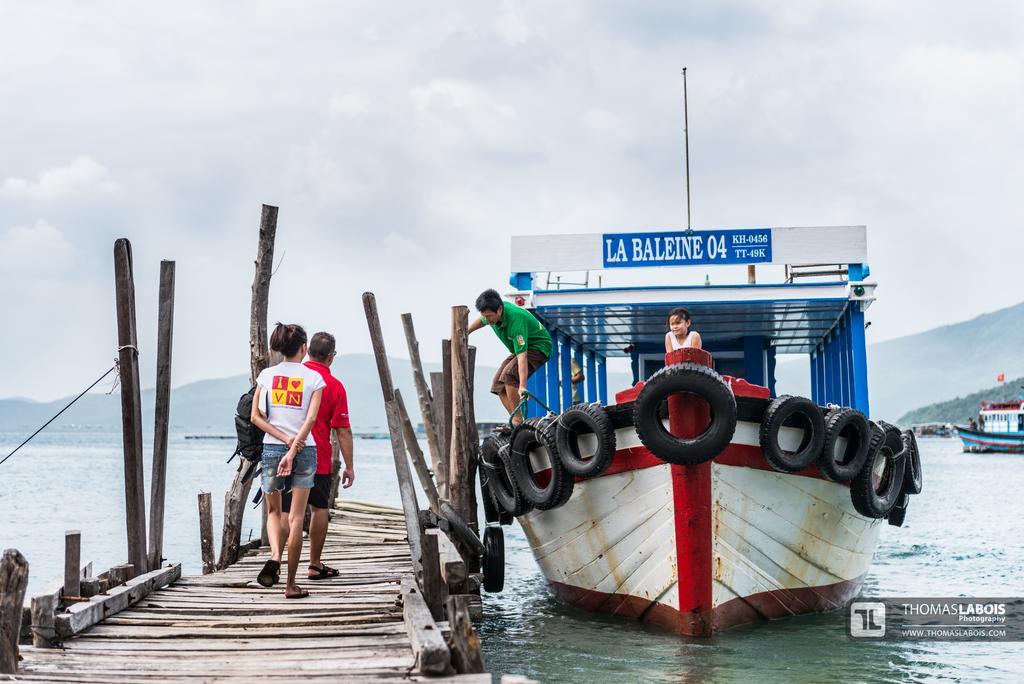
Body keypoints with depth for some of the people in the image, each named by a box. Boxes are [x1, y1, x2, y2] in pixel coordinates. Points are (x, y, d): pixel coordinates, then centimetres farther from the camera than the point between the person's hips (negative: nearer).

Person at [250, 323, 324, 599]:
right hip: (305, 450, -1)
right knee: (296, 518, 3)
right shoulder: (314, 378, -2)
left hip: (272, 448, 2)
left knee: (273, 511, 19)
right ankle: (291, 584, 4)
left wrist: (284, 438, -6)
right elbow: (311, 418, -13)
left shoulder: (267, 375, 4)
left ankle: (274, 556, -9)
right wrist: (292, 452, -16)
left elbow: (255, 416, -2)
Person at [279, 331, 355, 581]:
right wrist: (349, 466, -1)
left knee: (286, 511, 3)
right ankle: (315, 565, 18)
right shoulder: (334, 385, -5)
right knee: (320, 508, 13)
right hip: (319, 459, -2)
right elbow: (343, 430, -6)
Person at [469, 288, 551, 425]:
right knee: (498, 384, 0)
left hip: (538, 348, -9)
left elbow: (522, 355, -43)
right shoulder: (492, 312, -13)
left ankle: (518, 420, -27)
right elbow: (481, 321, 15)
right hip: (521, 347, 9)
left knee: (508, 375, -30)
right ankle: (516, 424, -2)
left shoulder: (516, 320, -37)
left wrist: (522, 387, -49)